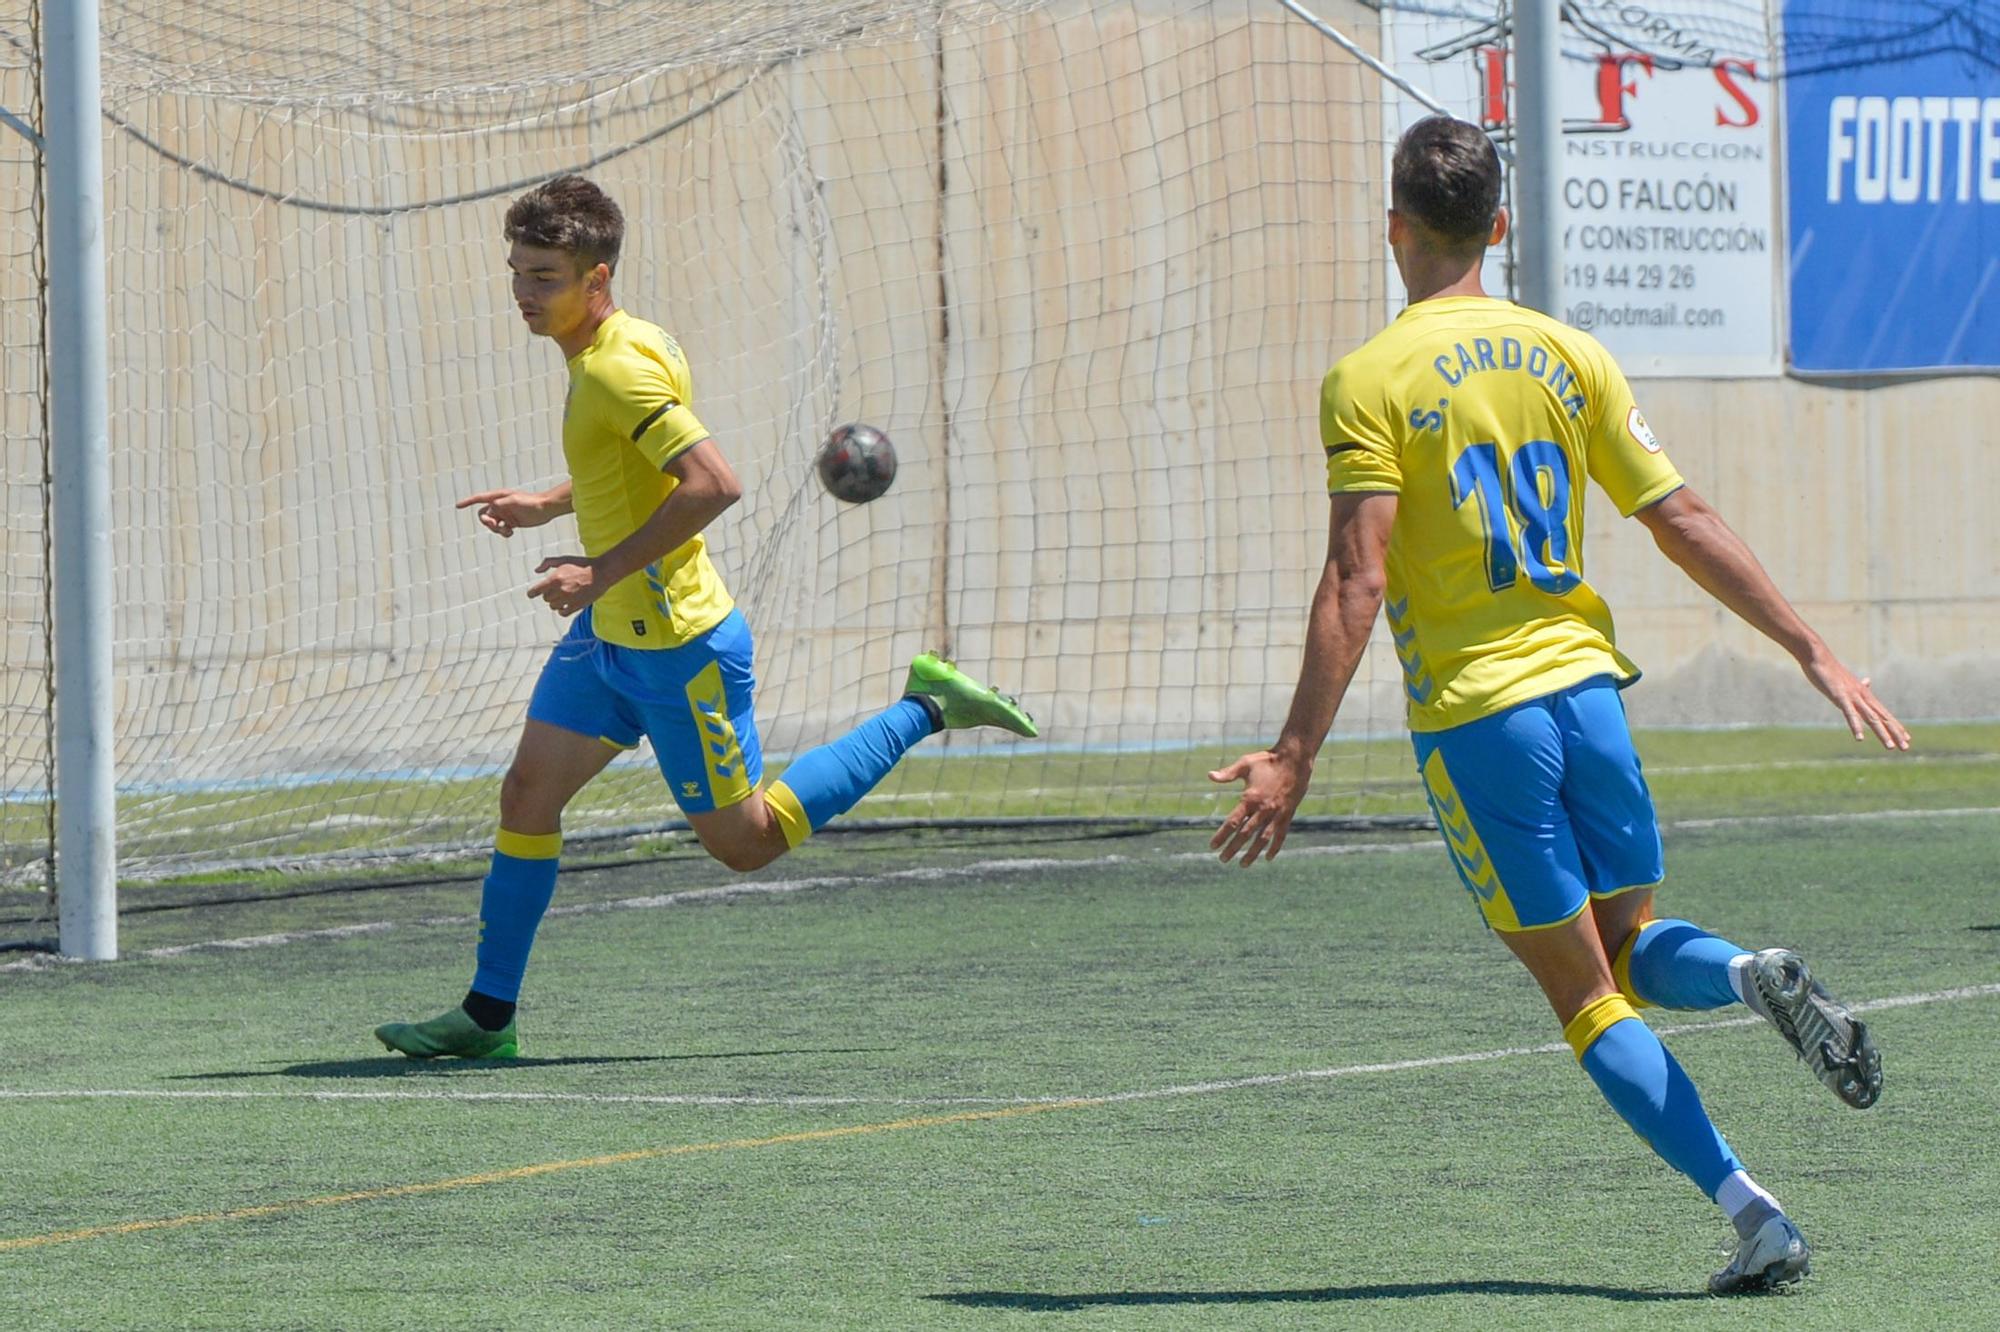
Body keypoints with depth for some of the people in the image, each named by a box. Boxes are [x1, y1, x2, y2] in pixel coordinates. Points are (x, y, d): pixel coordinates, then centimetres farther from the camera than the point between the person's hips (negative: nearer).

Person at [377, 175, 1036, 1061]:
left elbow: (713, 484, -31)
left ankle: (925, 709, 11)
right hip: (611, 633, 10)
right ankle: (488, 1016, 7)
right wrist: (548, 506, 17)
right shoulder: (621, 348, 7)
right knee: (527, 795, 4)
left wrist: (605, 571, -28)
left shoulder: (619, 369, -23)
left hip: (676, 643, -10)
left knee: (745, 842, 3)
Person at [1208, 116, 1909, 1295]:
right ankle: (1757, 975, -15)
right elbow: (1685, 522, 5)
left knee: (1587, 996, 2)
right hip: (1584, 679, 4)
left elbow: (1357, 581, -15)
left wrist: (1296, 755, -15)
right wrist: (1816, 653, 11)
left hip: (1472, 712, -4)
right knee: (1636, 949, 20)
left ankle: (1751, 1213, -9)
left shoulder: (1371, 381, -7)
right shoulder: (1569, 356, 6)